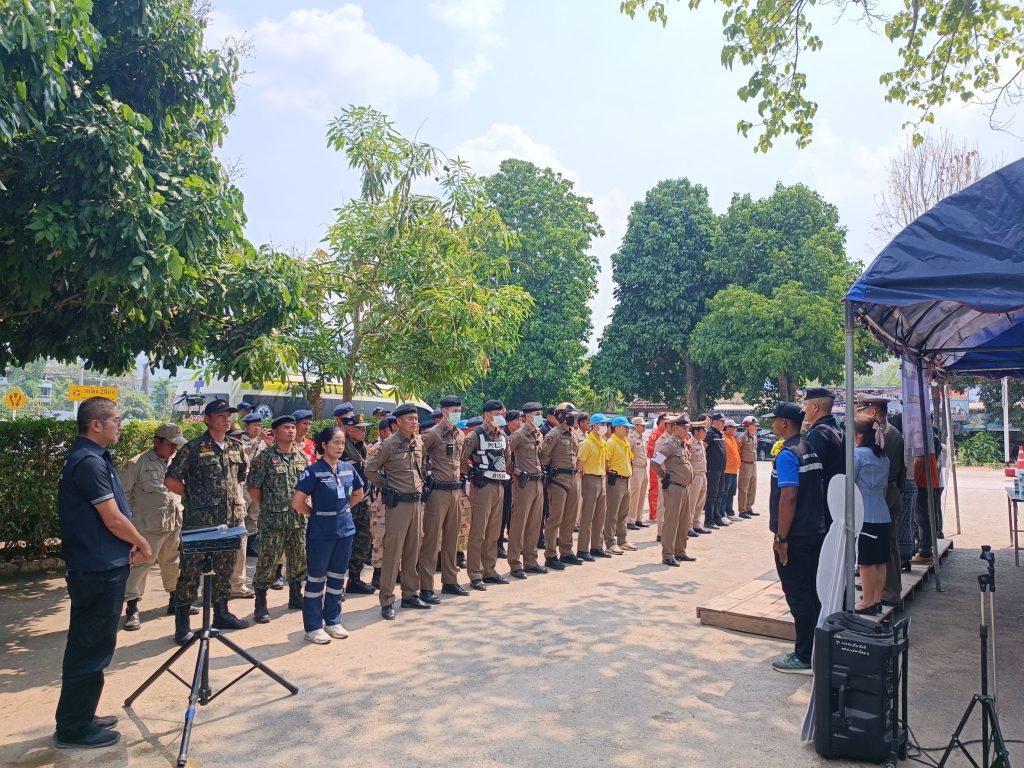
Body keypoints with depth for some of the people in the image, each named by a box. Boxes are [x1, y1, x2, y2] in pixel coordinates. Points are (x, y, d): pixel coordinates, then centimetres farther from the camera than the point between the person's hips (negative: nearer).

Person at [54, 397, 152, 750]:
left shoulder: (90, 457, 11)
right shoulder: (89, 462, -21)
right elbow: (113, 520, -20)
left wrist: (130, 545, 7)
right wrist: (143, 544, -5)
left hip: (97, 566, 10)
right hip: (98, 569, -10)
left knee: (88, 645, 18)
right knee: (90, 648, 1)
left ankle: (79, 718, 30)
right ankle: (73, 730, 14)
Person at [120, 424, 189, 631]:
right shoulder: (138, 463, -9)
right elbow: (124, 492, -5)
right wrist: (132, 518, -5)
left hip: (175, 523, 6)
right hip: (149, 525, -6)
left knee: (173, 563, 16)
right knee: (141, 564, -2)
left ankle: (176, 601, 30)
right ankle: (132, 608, 8)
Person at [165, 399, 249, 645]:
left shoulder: (236, 447, 8)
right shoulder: (193, 448, -9)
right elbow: (171, 480, -8)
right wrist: (193, 495, -3)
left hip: (231, 519, 6)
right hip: (199, 521, -6)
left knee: (225, 568, 15)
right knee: (191, 570, -1)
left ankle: (221, 613, 28)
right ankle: (182, 624, 8)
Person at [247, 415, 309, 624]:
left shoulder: (302, 456, 8)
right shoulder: (265, 457, -7)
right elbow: (253, 487, -5)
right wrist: (267, 506, -1)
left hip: (299, 518, 5)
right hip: (273, 520, -5)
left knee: (299, 558, 13)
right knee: (268, 560, -2)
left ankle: (295, 596, 30)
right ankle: (261, 605, 8)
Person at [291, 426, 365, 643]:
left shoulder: (348, 468, 4)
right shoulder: (314, 471, -13)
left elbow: (359, 493, 20)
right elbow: (297, 503, -14)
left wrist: (342, 509, 10)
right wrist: (318, 513, -3)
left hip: (345, 530, 6)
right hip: (321, 533, -5)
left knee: (337, 578, 14)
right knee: (316, 579, 5)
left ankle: (333, 621, 27)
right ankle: (313, 627, 16)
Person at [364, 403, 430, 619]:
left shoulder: (419, 442, 7)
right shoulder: (389, 444, -11)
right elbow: (370, 469, -7)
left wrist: (422, 481, 11)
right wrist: (387, 487, -3)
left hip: (417, 502, 6)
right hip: (398, 503, -6)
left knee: (413, 551, 13)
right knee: (393, 551, -2)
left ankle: (409, 595, 24)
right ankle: (386, 601, 6)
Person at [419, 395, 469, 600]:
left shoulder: (460, 435, 12)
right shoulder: (433, 434, -11)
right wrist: (427, 475, -11)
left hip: (455, 491, 7)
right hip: (438, 491, -7)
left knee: (452, 538, 14)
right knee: (431, 539, -4)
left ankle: (450, 581, 26)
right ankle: (426, 588, 2)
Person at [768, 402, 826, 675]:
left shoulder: (787, 454, -17)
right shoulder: (810, 449, 11)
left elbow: (788, 498, -23)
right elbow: (815, 491, 16)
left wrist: (780, 538, -19)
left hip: (795, 536, -9)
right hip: (816, 531, 9)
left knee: (798, 596, -1)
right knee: (813, 593, 16)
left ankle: (804, 658, 6)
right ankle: (818, 650, 25)